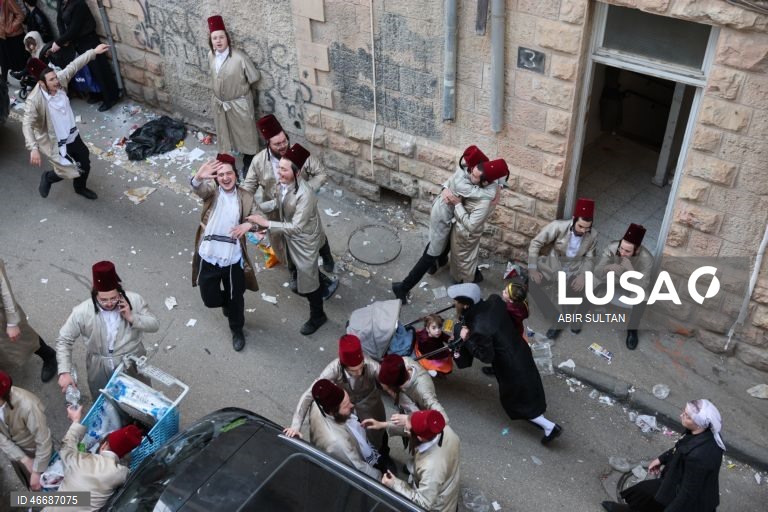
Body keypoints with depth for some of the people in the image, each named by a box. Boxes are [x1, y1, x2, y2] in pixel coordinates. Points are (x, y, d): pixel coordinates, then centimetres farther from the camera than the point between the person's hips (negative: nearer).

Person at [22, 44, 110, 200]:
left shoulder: (60, 80, -15)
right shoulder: (34, 100, -31)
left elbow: (74, 65, -4)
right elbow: (27, 125, -34)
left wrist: (94, 52, -5)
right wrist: (33, 148, -46)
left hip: (71, 135, 7)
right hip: (54, 142, -7)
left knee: (85, 164, 20)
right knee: (71, 171, 4)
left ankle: (80, 188, 51)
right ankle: (48, 177, 37)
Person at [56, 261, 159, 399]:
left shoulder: (134, 300, -16)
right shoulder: (82, 312, -19)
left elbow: (154, 325, -8)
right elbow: (64, 341, -10)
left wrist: (132, 317, -25)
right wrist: (64, 372, -19)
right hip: (99, 369, -1)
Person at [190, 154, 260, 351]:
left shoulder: (245, 198, 0)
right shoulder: (211, 191, -6)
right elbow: (198, 188, -29)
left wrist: (249, 224, -21)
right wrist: (198, 177, -54)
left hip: (233, 260, 0)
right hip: (208, 257, 0)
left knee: (236, 299, 14)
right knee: (210, 299, 12)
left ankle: (237, 330, 42)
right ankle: (226, 301, 49)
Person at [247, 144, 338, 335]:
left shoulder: (304, 195, -37)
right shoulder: (284, 183, -14)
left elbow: (296, 227, -35)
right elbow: (278, 202, 6)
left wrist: (266, 223, -34)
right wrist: (257, 207, -9)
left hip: (305, 240, -8)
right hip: (291, 238, 8)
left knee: (307, 278, 10)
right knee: (302, 268, 30)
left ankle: (317, 316, 34)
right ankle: (327, 284, 58)